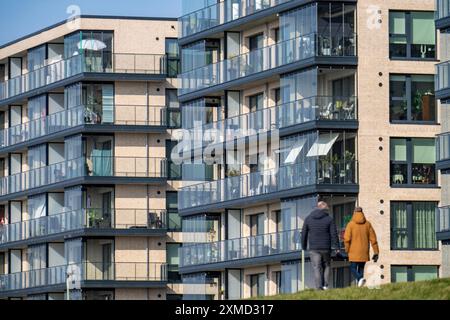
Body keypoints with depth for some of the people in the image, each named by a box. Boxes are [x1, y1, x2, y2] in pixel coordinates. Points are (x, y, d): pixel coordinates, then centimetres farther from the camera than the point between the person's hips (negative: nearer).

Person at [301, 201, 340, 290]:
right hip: (326, 248, -1)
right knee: (327, 266, 16)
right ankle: (326, 285, 5)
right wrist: (337, 248, -1)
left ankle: (319, 287, -9)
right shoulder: (329, 219, -2)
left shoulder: (308, 219, 5)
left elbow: (304, 234, 7)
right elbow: (334, 234, -5)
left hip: (313, 249, 1)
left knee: (317, 269, 1)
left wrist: (304, 246, 16)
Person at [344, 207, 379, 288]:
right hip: (364, 252, 3)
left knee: (353, 268, 3)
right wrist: (376, 252, 3)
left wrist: (347, 250, 2)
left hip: (354, 251, -3)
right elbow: (373, 238, 1)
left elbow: (347, 238, -12)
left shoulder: (351, 224, -5)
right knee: (361, 268, 15)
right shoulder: (367, 224, 2)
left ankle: (360, 278, -24)